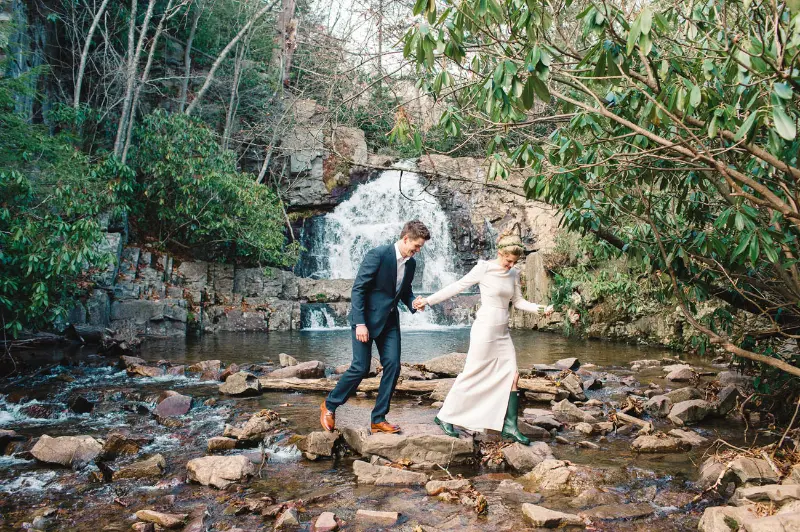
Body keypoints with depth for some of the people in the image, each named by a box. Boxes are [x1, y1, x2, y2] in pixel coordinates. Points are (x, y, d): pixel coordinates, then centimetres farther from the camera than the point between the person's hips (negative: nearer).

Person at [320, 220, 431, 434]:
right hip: (366, 318, -6)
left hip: (389, 320, 7)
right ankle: (329, 405, 16)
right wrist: (360, 323, -22)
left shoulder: (411, 263, 4)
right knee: (360, 368, -7)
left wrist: (413, 304, -5)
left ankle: (378, 419, 8)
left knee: (393, 366, -3)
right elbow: (358, 289, -18)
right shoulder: (378, 255, -18)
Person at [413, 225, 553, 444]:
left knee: (512, 375, 2)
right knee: (471, 375, 0)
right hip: (485, 330, -7)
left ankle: (509, 426, 9)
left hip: (502, 333, 7)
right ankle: (445, 416, 15)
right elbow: (457, 287, -7)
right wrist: (428, 300, -8)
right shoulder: (484, 268, -12)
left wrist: (540, 308, -2)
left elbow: (518, 301, 14)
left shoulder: (513, 274, 7)